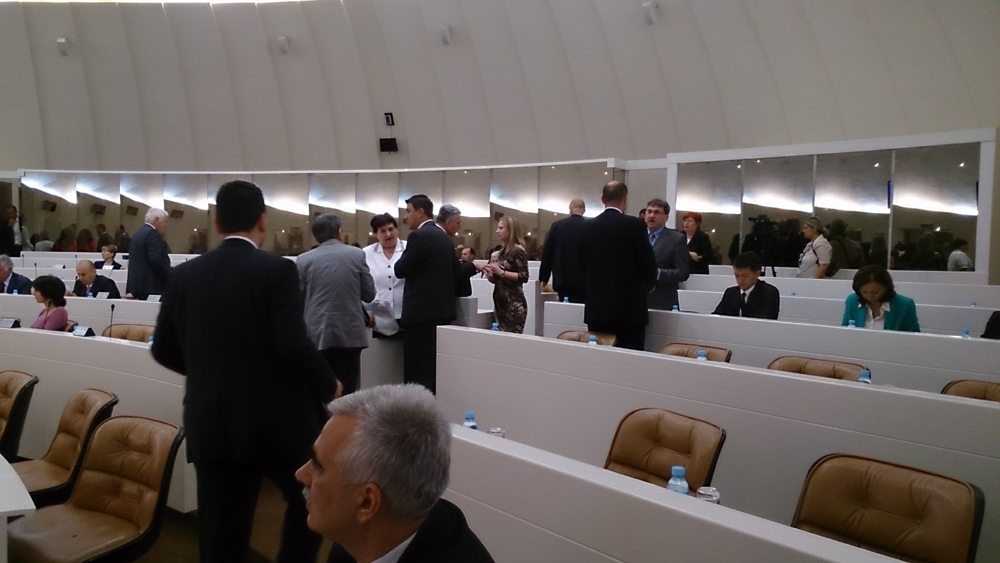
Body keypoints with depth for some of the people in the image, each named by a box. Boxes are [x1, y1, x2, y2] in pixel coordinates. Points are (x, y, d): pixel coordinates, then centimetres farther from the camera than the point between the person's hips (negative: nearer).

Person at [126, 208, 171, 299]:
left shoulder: (138, 232, 18)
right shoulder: (152, 233, -12)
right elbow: (157, 260, -21)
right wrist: (170, 278, -12)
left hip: (138, 283, 10)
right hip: (151, 285, -10)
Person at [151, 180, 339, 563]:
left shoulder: (184, 275, 3)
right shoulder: (277, 271, -12)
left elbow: (163, 350, 10)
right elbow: (295, 347, -20)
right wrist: (329, 386, -3)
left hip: (210, 426, 5)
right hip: (277, 420, -4)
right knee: (311, 504, 20)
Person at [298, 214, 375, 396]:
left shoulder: (303, 260, -1)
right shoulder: (357, 254, -2)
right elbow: (369, 294, 4)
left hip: (317, 335, 0)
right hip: (350, 333, 0)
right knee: (347, 393, 5)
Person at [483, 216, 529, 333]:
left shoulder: (518, 250, -8)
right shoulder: (502, 252, 15)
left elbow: (524, 277, -17)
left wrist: (501, 272, -19)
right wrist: (491, 275, -1)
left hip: (514, 304, -8)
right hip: (500, 303, 8)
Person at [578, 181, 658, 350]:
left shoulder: (587, 227, 4)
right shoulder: (634, 225, -8)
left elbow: (582, 264, 10)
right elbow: (649, 265, -5)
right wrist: (646, 287, 16)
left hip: (596, 308, 4)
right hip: (629, 308, -4)